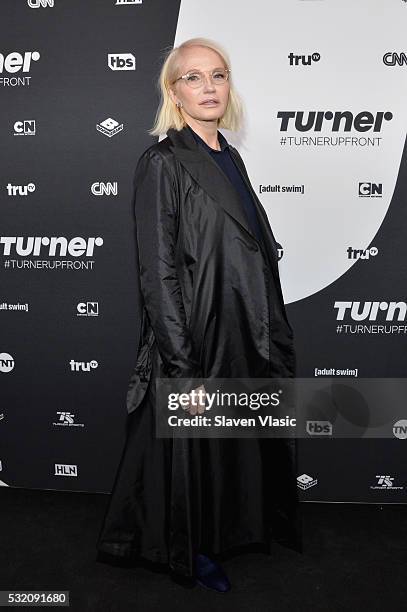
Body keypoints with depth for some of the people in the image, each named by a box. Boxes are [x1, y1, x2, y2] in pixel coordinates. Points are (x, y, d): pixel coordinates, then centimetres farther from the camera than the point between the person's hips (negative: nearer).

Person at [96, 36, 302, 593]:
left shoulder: (229, 157, 11)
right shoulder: (161, 164, -12)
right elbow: (158, 274, -17)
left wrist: (273, 337, 14)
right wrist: (185, 369, -20)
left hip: (247, 338, 8)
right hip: (198, 338, -7)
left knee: (241, 446, 21)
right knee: (197, 450, 10)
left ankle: (228, 530, 47)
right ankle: (190, 551, 37)